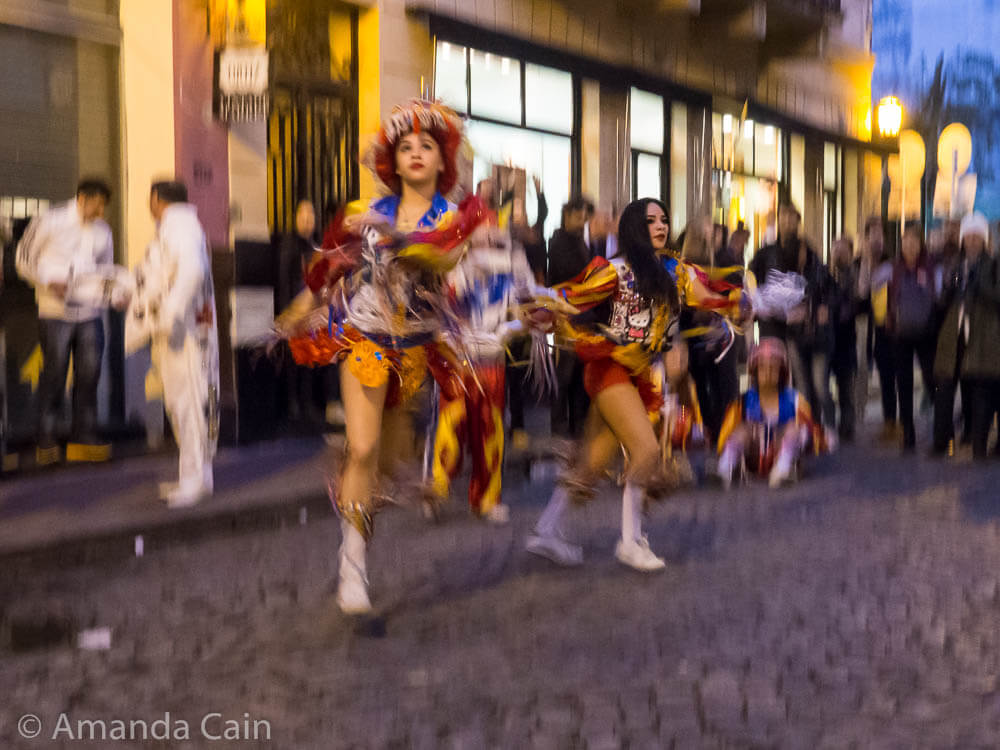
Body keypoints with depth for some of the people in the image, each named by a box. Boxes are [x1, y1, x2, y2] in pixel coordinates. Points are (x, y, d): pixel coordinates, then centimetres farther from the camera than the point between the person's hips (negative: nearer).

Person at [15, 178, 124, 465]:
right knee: (54, 375, -2)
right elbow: (24, 258, 1)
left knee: (89, 374, 2)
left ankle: (84, 440, 9)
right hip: (55, 312, -4)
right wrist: (49, 283, -16)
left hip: (90, 314, 4)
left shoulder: (102, 231, 7)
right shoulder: (49, 221, -5)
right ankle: (46, 443, 7)